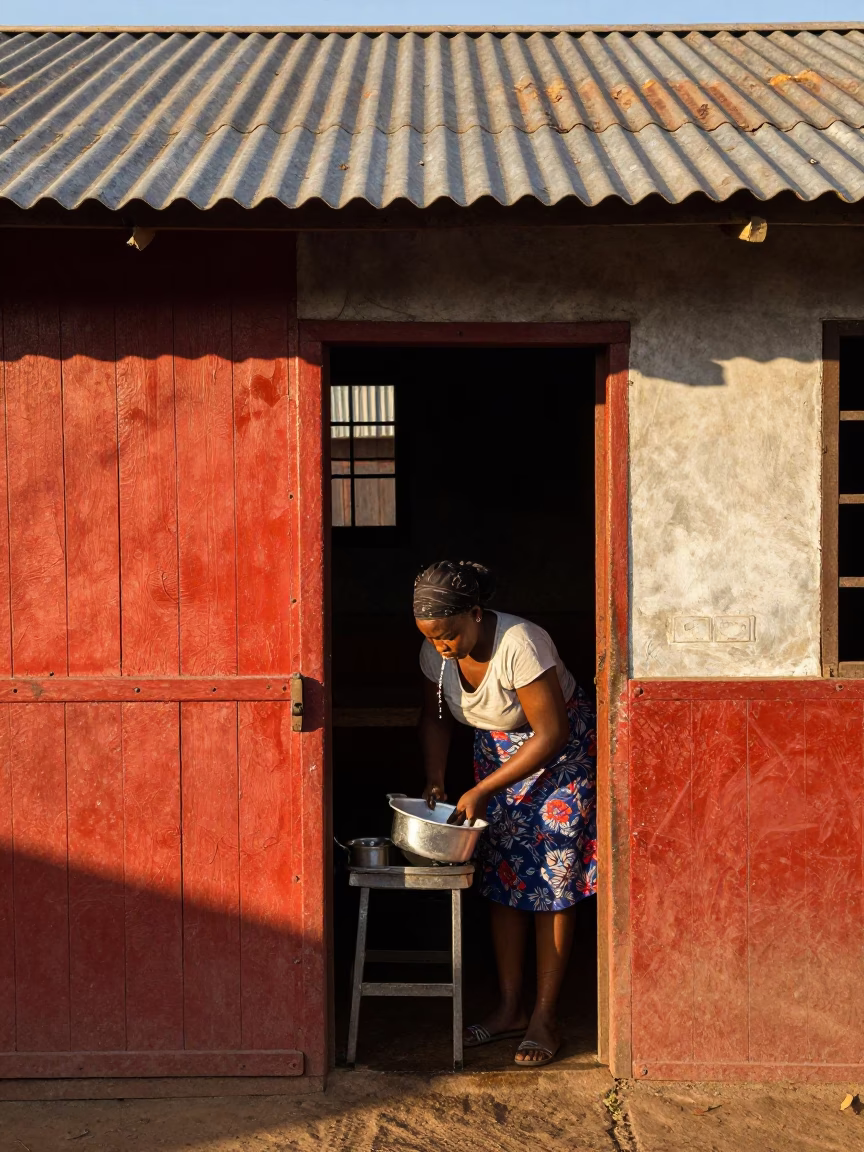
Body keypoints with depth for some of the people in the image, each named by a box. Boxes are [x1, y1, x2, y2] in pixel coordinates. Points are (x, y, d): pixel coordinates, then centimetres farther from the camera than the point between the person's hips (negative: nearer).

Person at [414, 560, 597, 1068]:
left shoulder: (520, 645, -33)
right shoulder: (437, 651, -13)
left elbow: (551, 734, -30)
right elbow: (436, 717, 5)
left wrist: (481, 792, -28)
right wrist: (435, 780, -11)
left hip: (561, 756, -6)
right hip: (497, 753, 6)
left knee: (552, 883, -6)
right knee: (503, 879, 6)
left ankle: (545, 1018, 2)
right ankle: (511, 1008, 15)